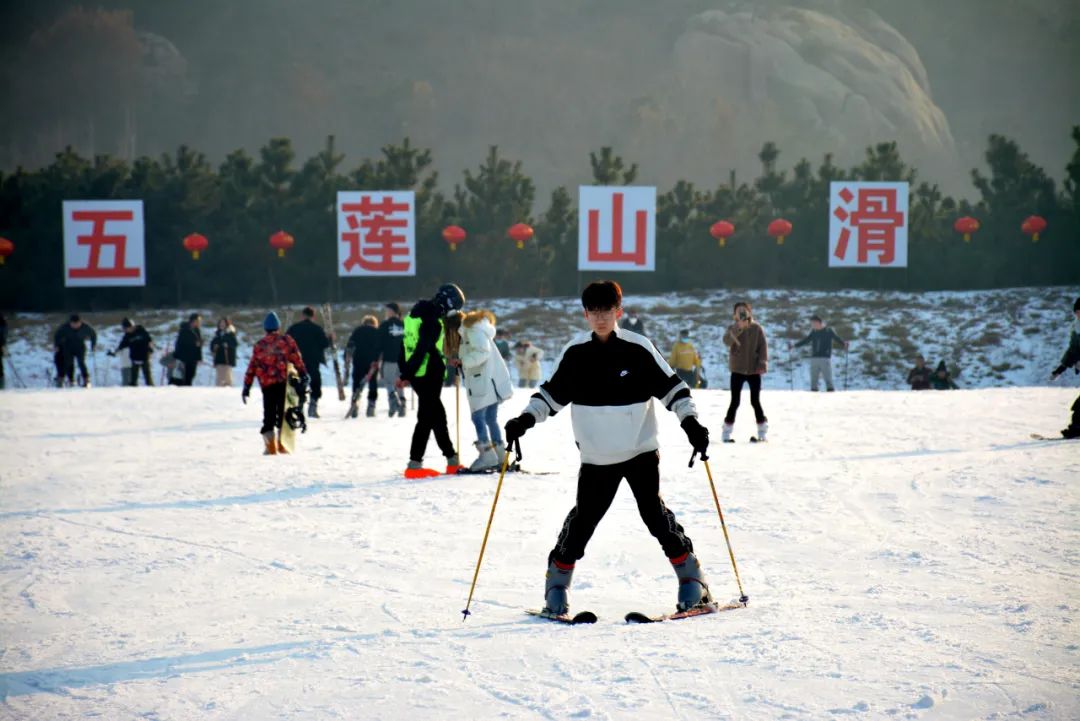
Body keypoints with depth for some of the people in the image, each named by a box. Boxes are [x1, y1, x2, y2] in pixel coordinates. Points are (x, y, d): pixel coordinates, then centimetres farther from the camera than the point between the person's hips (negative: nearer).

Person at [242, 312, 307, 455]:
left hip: (266, 384, 2)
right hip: (283, 382, -2)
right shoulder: (286, 340, 5)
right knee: (283, 413, 6)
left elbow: (252, 366, 10)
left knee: (269, 415, 7)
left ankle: (270, 446, -2)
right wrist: (303, 374, -4)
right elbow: (296, 359, -4)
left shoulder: (259, 345, 10)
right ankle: (282, 444, 1)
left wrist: (247, 386, 13)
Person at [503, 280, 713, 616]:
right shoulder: (575, 353, -1)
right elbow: (551, 392, 8)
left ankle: (690, 576, 3)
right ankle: (557, 580, 14)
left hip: (641, 451, -1)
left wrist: (691, 423, -11)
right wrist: (525, 419, -4)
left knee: (654, 512, -8)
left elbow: (671, 386, -2)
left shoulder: (638, 348, -6)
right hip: (596, 456, 2)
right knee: (584, 517, -1)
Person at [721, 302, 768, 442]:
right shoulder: (733, 329, -2)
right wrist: (739, 327, -32)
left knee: (755, 401, 2)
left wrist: (762, 364, -13)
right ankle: (727, 432, 7)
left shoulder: (757, 329, -1)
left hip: (754, 370, 0)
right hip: (737, 370, 0)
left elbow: (763, 346, -2)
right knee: (735, 402, -1)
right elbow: (727, 341, -22)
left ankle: (762, 431, 14)